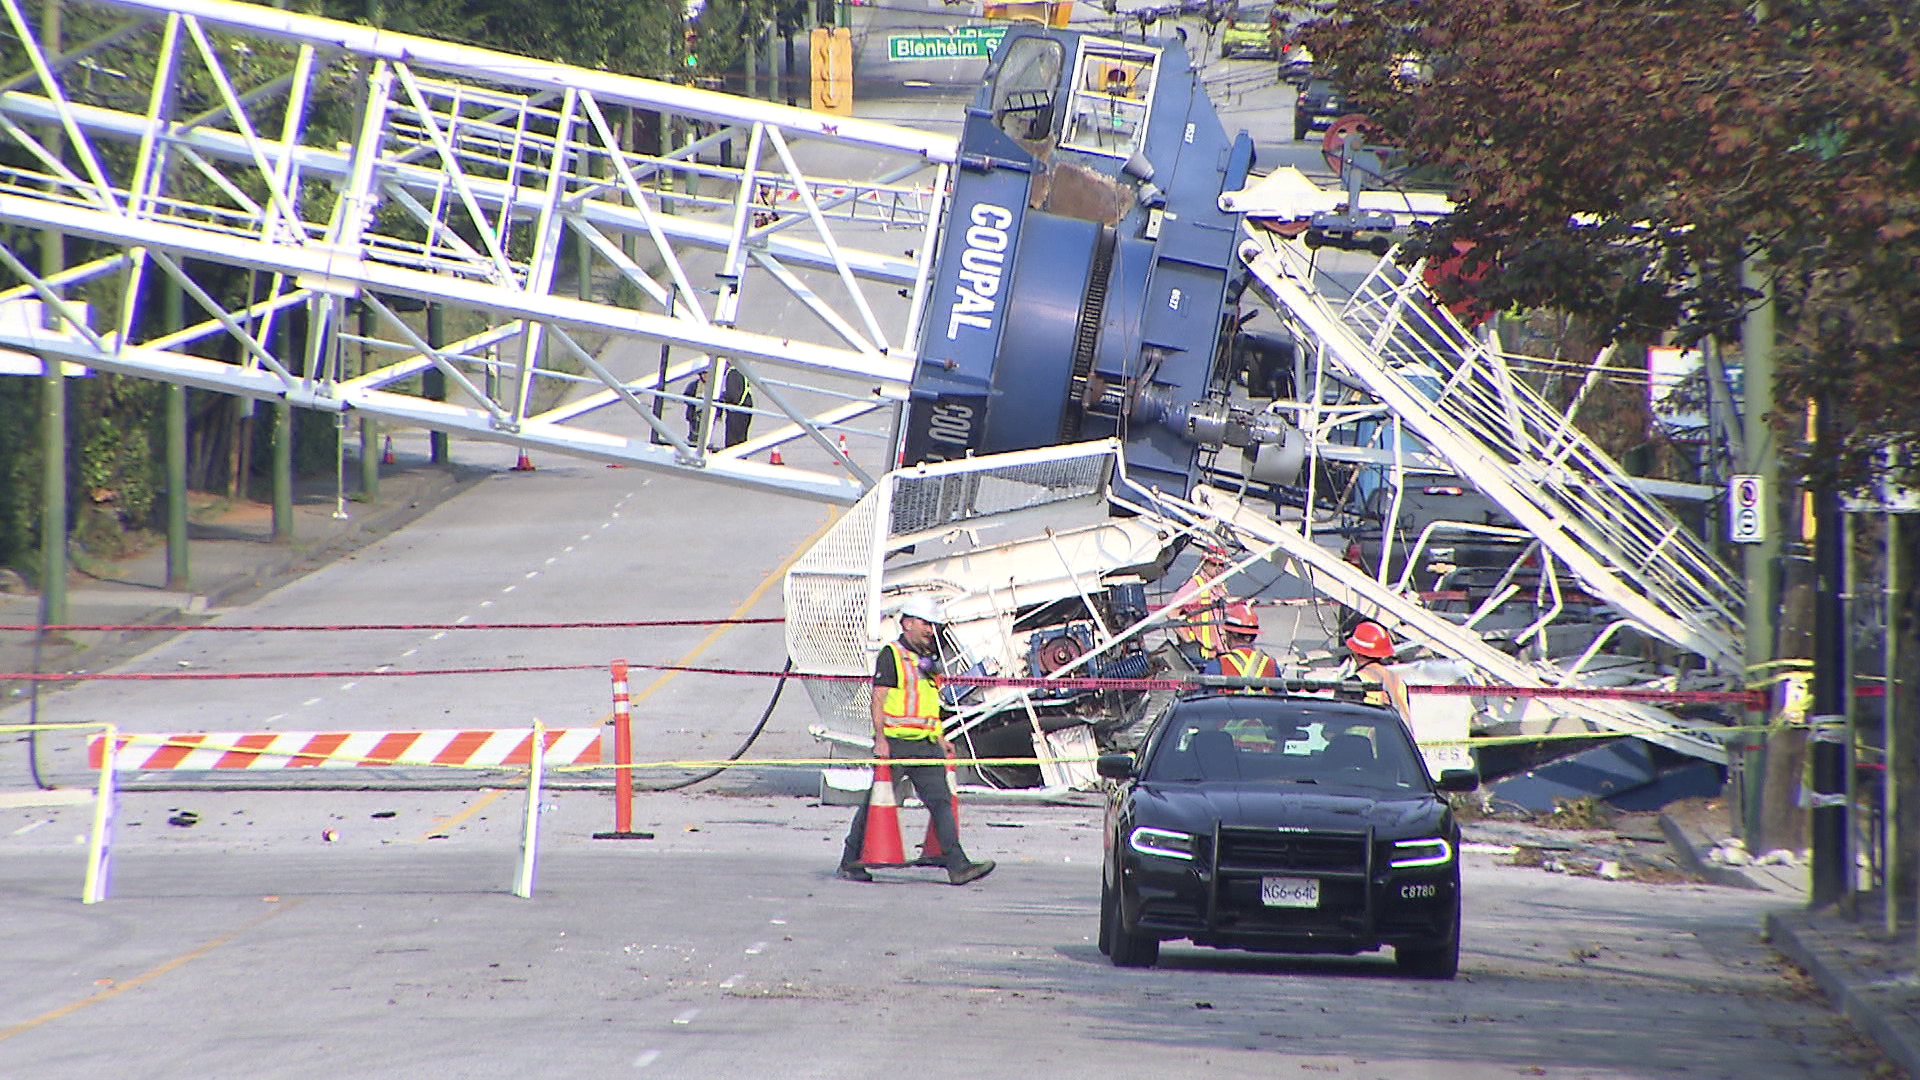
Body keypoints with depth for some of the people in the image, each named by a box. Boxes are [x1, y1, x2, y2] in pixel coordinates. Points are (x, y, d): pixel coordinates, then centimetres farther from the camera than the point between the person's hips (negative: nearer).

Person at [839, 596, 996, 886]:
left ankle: (957, 865, -12)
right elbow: (878, 700, -11)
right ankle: (850, 862, 13)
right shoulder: (891, 655, -4)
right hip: (896, 743, -7)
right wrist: (880, 739, -19)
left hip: (926, 745, 7)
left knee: (941, 800, -5)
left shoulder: (926, 660, 20)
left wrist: (941, 738, 22)